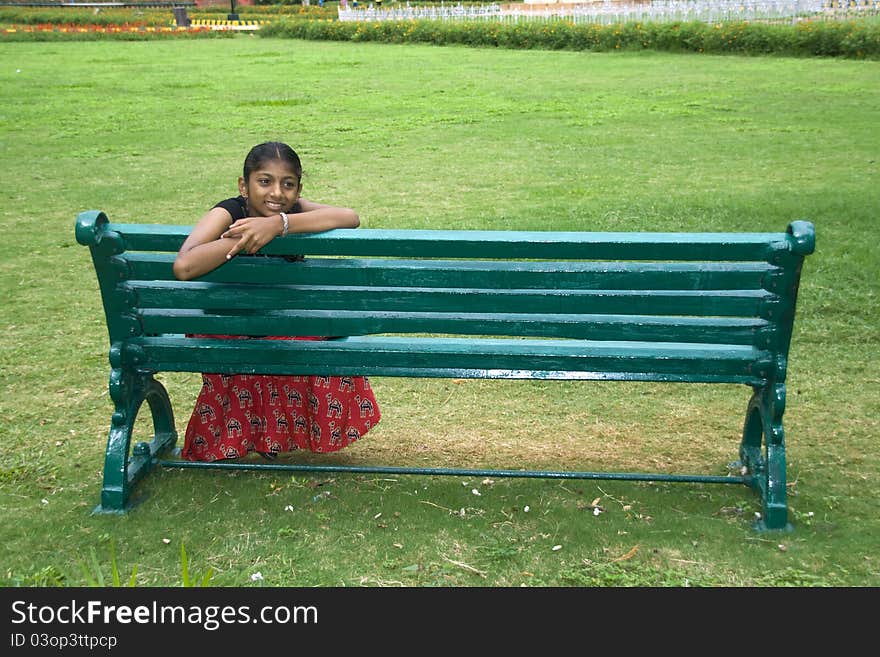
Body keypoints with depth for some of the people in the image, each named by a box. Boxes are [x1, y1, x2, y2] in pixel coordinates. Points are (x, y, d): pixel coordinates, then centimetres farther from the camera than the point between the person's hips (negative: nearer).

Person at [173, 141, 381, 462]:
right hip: (226, 334, -4)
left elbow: (350, 217, -32)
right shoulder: (228, 213, -23)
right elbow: (184, 267, -41)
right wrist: (246, 237, -36)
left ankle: (278, 431, 9)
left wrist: (280, 224, -41)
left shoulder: (294, 210, -12)